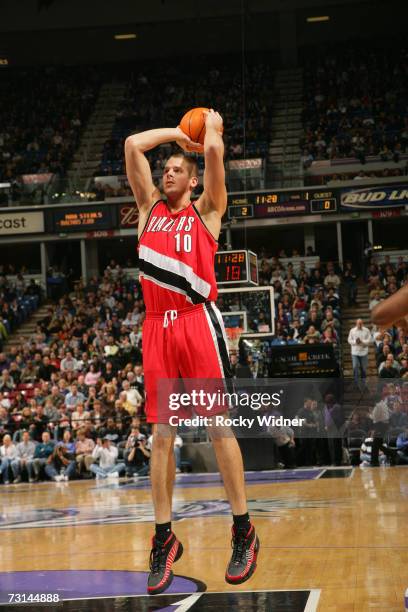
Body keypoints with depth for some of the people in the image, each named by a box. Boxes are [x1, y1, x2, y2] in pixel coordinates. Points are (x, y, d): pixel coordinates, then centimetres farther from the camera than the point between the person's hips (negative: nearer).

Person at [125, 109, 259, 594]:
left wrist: (212, 126, 17)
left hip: (198, 322, -4)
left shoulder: (206, 209, 10)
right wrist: (178, 132, 24)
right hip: (157, 326, 4)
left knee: (218, 427, -4)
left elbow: (214, 150, -3)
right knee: (161, 434, 4)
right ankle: (164, 538, 11)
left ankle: (243, 533, 2)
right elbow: (132, 145, 16)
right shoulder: (149, 207, 20)